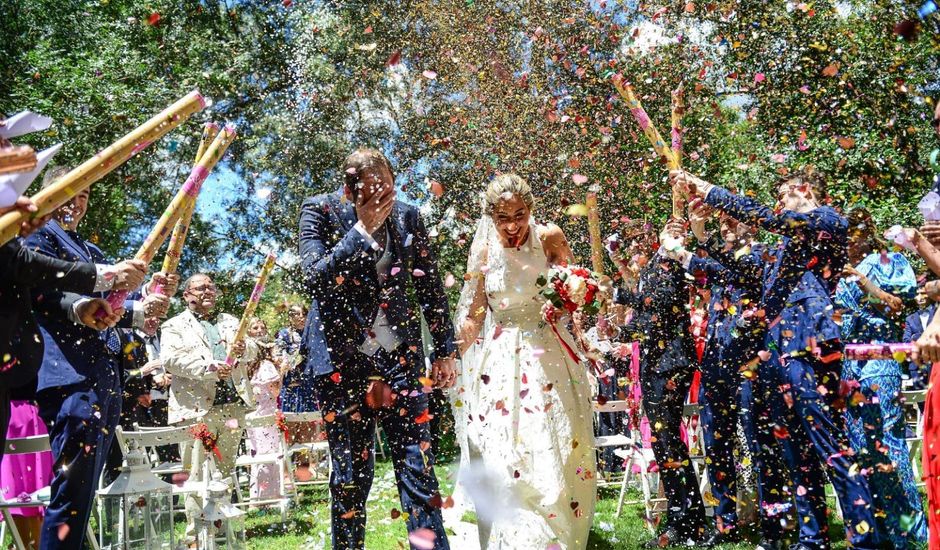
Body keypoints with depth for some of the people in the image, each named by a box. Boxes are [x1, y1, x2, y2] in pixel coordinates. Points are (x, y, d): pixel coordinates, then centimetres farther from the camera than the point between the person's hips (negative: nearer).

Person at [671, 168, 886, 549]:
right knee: (796, 450, 10)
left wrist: (709, 191, -7)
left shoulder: (828, 220, 1)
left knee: (831, 448, -9)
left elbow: (763, 217, -12)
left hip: (808, 348, -9)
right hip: (778, 352, 9)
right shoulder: (786, 243, 27)